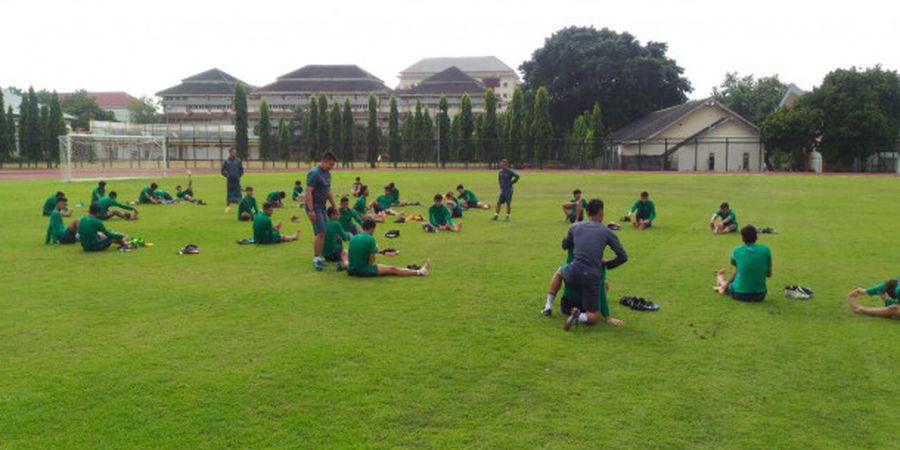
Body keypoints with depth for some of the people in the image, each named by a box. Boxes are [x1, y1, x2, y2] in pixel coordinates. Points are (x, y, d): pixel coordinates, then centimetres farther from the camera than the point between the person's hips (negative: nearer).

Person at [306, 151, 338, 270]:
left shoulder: (327, 174, 12)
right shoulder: (314, 173, -15)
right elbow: (308, 192, -19)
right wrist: (310, 210, -24)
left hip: (322, 207, 9)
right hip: (314, 207, -9)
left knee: (323, 233, 8)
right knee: (320, 233, -14)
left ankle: (317, 258, 16)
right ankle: (316, 259, -7)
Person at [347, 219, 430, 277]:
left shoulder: (353, 238, 7)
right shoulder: (370, 239, -11)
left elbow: (349, 257, 11)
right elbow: (371, 261, -11)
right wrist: (375, 250, 7)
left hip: (351, 270, 6)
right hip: (364, 270, -6)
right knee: (392, 269, 3)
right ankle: (419, 272, 9)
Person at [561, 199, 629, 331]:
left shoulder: (575, 227, 11)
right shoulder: (607, 232, 6)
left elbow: (564, 245, 29)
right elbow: (623, 257, 6)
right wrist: (606, 265, 20)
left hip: (573, 274, 2)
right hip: (593, 278, -2)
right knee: (592, 319, 10)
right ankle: (579, 316, -23)